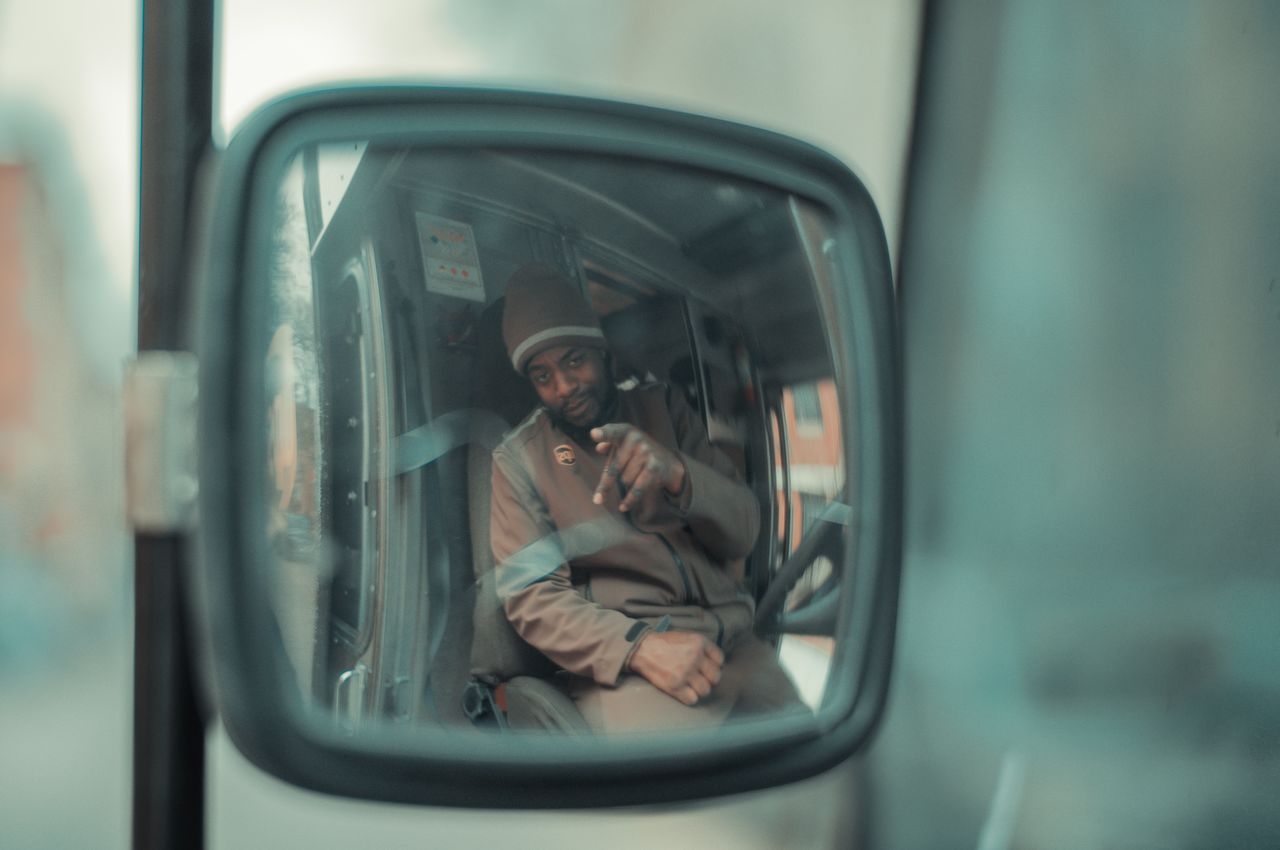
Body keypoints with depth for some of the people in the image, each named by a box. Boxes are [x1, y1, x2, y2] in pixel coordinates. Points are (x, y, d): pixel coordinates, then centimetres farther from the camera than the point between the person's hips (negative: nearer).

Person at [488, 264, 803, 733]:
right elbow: (529, 595, -3)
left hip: (731, 637, 4)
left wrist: (677, 474, -16)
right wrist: (638, 645, -20)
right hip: (620, 659, -4)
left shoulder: (661, 407, 15)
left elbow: (743, 530, 7)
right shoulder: (518, 459, 7)